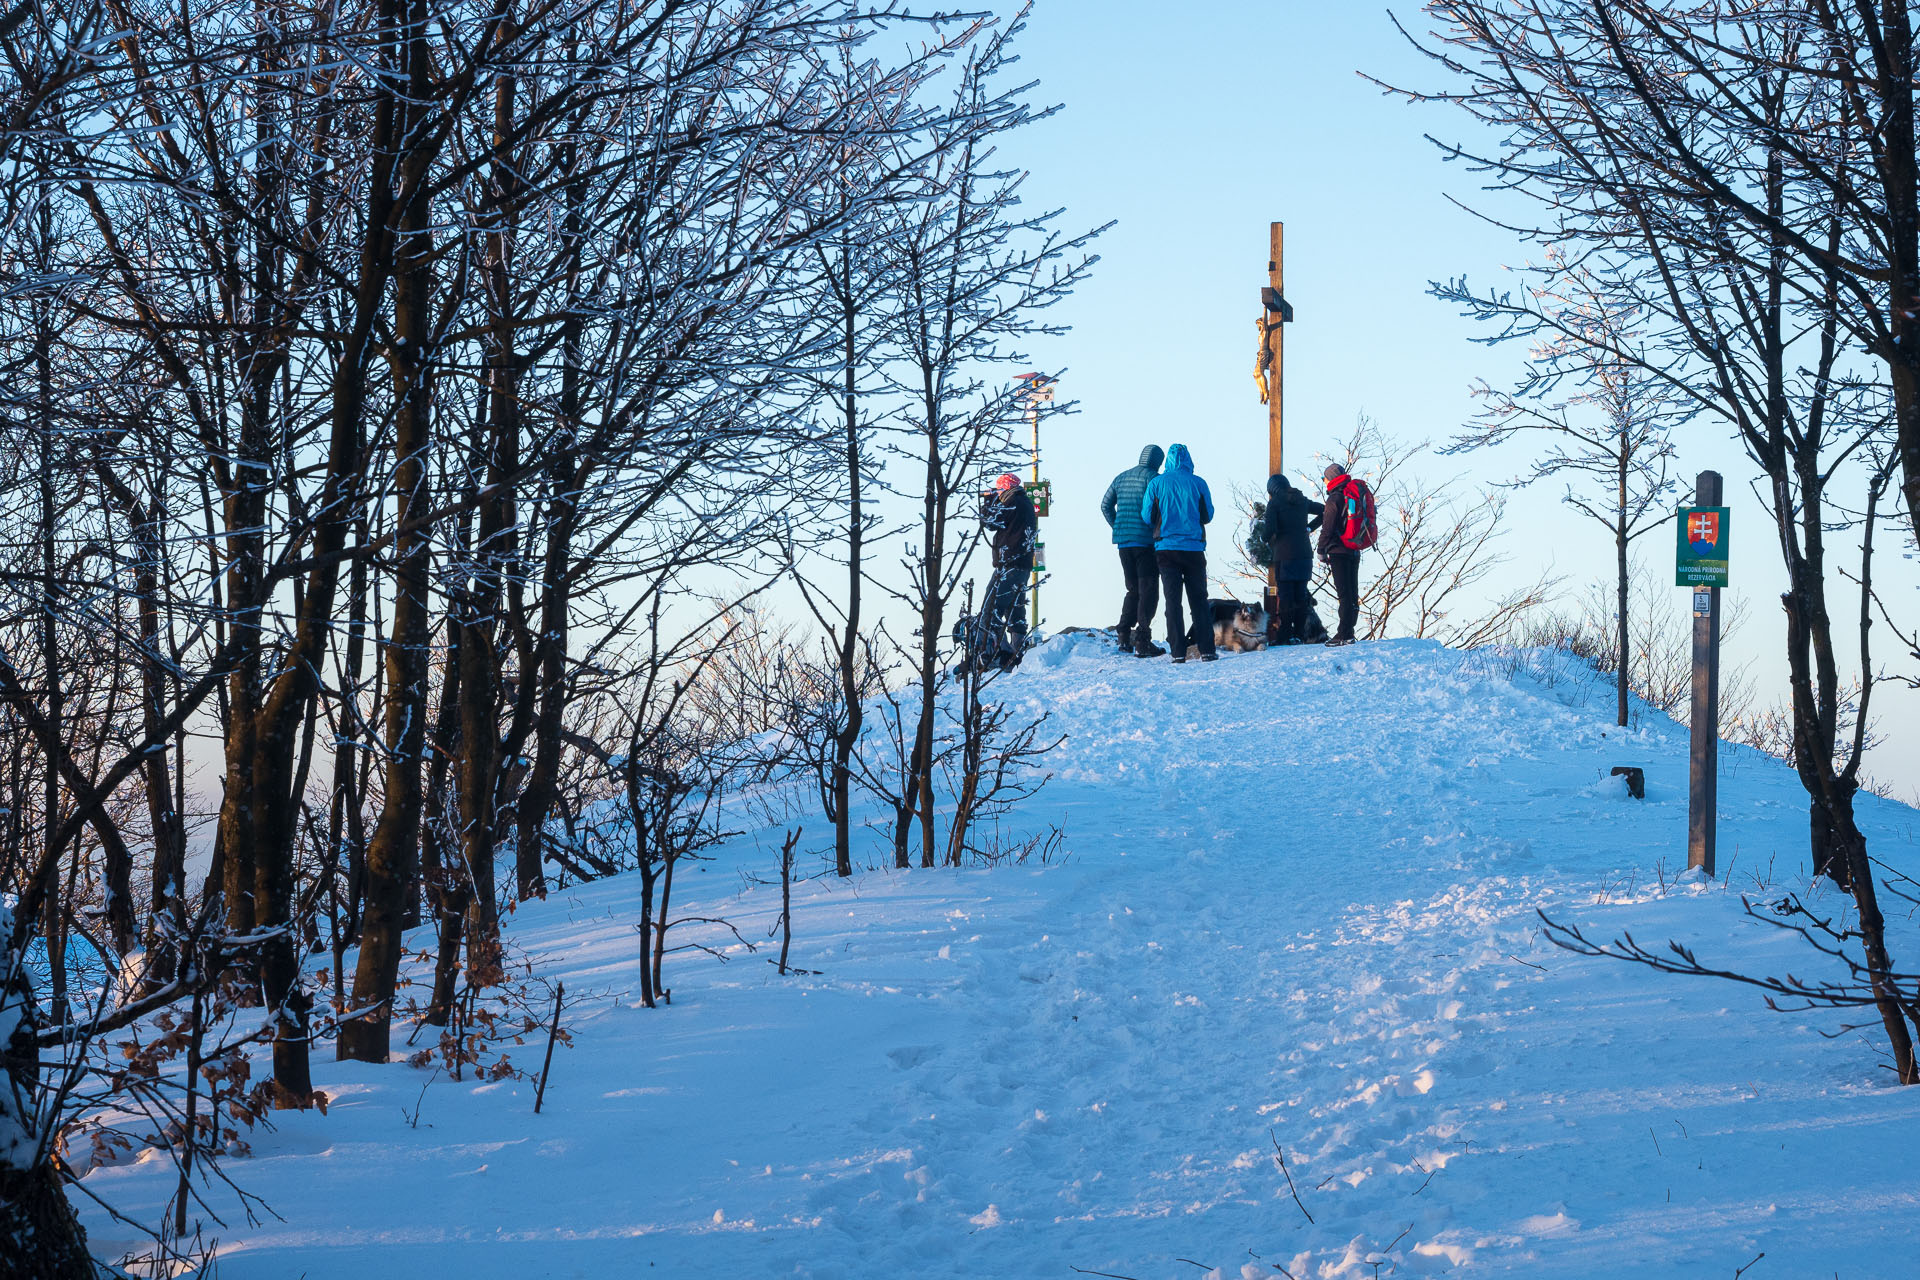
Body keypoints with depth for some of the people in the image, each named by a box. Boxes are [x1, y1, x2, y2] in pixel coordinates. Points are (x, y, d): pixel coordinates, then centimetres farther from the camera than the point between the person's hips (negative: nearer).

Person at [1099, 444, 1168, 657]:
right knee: (1148, 590, -3)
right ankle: (1142, 641, -10)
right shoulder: (1153, 477, -7)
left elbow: (1106, 505, 17)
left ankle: (1124, 636, 8)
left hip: (1123, 542, 6)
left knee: (1133, 589, 16)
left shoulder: (1121, 478, 14)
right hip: (1146, 541, -6)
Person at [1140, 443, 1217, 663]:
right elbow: (1208, 516, 7)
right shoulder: (1198, 483, -1)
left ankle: (1178, 652, -5)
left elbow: (1147, 516, 1)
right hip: (1194, 548, 0)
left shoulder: (1157, 483, -1)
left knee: (1173, 601, 2)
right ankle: (1207, 650, 0)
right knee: (1199, 601, 7)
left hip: (1166, 548, 0)